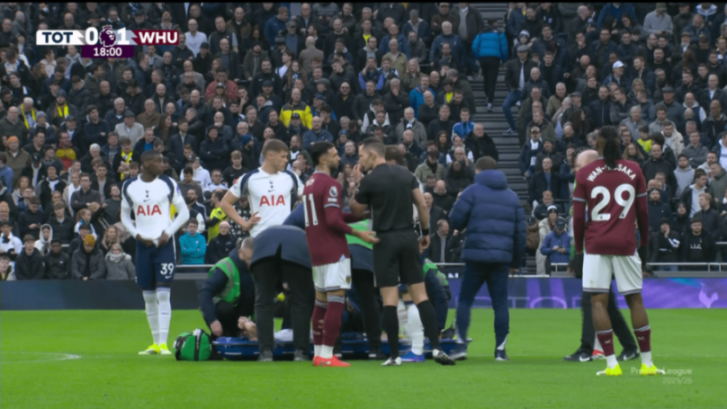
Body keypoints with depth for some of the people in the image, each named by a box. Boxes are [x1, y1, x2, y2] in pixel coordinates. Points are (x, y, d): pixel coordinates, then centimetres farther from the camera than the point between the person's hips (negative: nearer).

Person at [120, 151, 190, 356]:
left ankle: (163, 342, -11)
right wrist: (137, 234, -2)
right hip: (143, 245, 3)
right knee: (148, 296, 6)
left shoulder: (168, 184, -1)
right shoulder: (129, 187, 5)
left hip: (164, 244, -3)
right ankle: (155, 342, 15)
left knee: (163, 294, -11)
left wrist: (168, 233, -8)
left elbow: (184, 212, 4)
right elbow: (125, 215, 14)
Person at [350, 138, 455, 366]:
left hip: (385, 240, -4)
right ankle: (436, 347, -4)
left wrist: (357, 183, 10)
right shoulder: (406, 174, 7)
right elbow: (422, 205, 5)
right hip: (408, 237, 4)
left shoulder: (369, 180, -8)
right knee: (420, 295, 5)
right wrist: (426, 232, 14)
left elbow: (356, 211, 4)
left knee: (390, 299, -2)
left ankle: (394, 355, -3)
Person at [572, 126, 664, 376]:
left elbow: (578, 217, 1)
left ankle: (611, 363, -9)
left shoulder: (584, 174, 0)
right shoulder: (633, 171, 4)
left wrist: (578, 250, 9)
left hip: (596, 244, -2)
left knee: (598, 301, -1)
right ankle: (647, 363, 9)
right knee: (635, 299, 8)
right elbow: (642, 212, 7)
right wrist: (644, 243, 17)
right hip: (626, 244, 2)